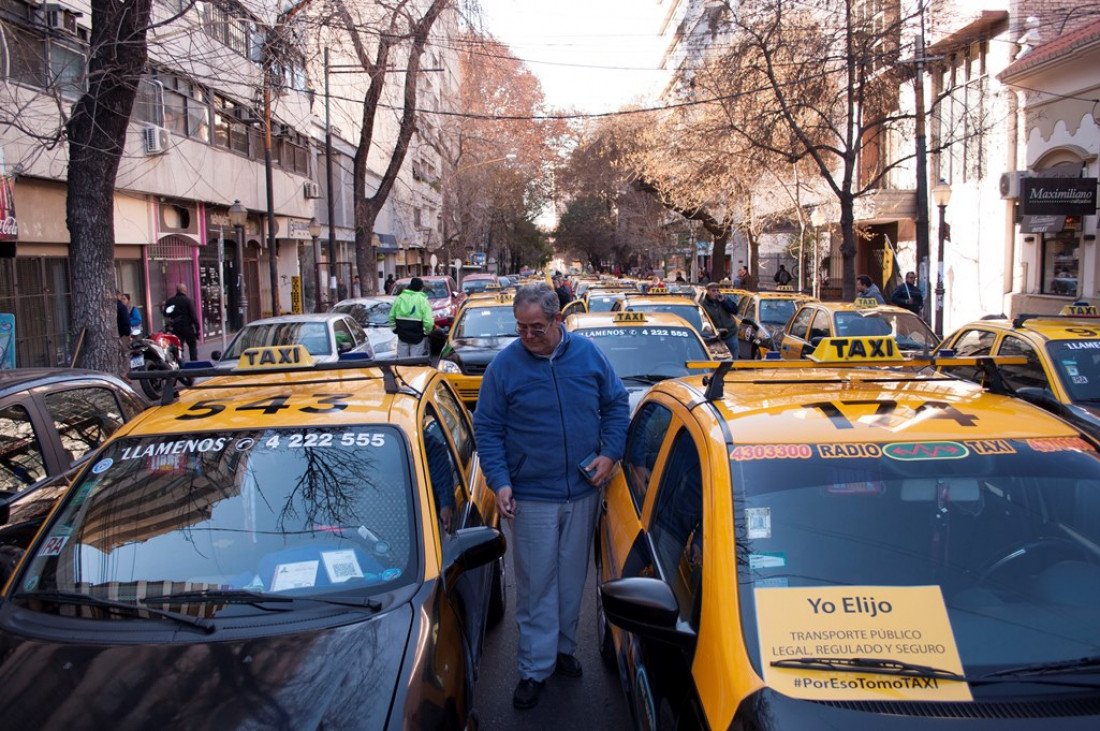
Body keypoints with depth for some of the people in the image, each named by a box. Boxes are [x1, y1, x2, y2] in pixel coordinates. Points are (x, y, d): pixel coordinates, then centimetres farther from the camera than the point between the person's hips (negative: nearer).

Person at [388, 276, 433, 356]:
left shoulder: (399, 298, 3)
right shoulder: (423, 300, -9)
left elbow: (391, 316, 6)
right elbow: (428, 322, -17)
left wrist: (394, 329, 17)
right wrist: (427, 332, 0)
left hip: (402, 335, 4)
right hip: (417, 337, -3)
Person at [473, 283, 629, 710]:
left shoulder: (589, 354, 0)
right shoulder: (504, 366, -6)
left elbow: (617, 404, 10)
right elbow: (486, 429, -3)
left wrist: (610, 453, -3)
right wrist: (500, 481, -13)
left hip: (584, 491, 3)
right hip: (532, 496, -2)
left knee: (572, 578, 15)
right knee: (536, 584, 2)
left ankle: (564, 648, 33)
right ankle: (535, 669, 14)